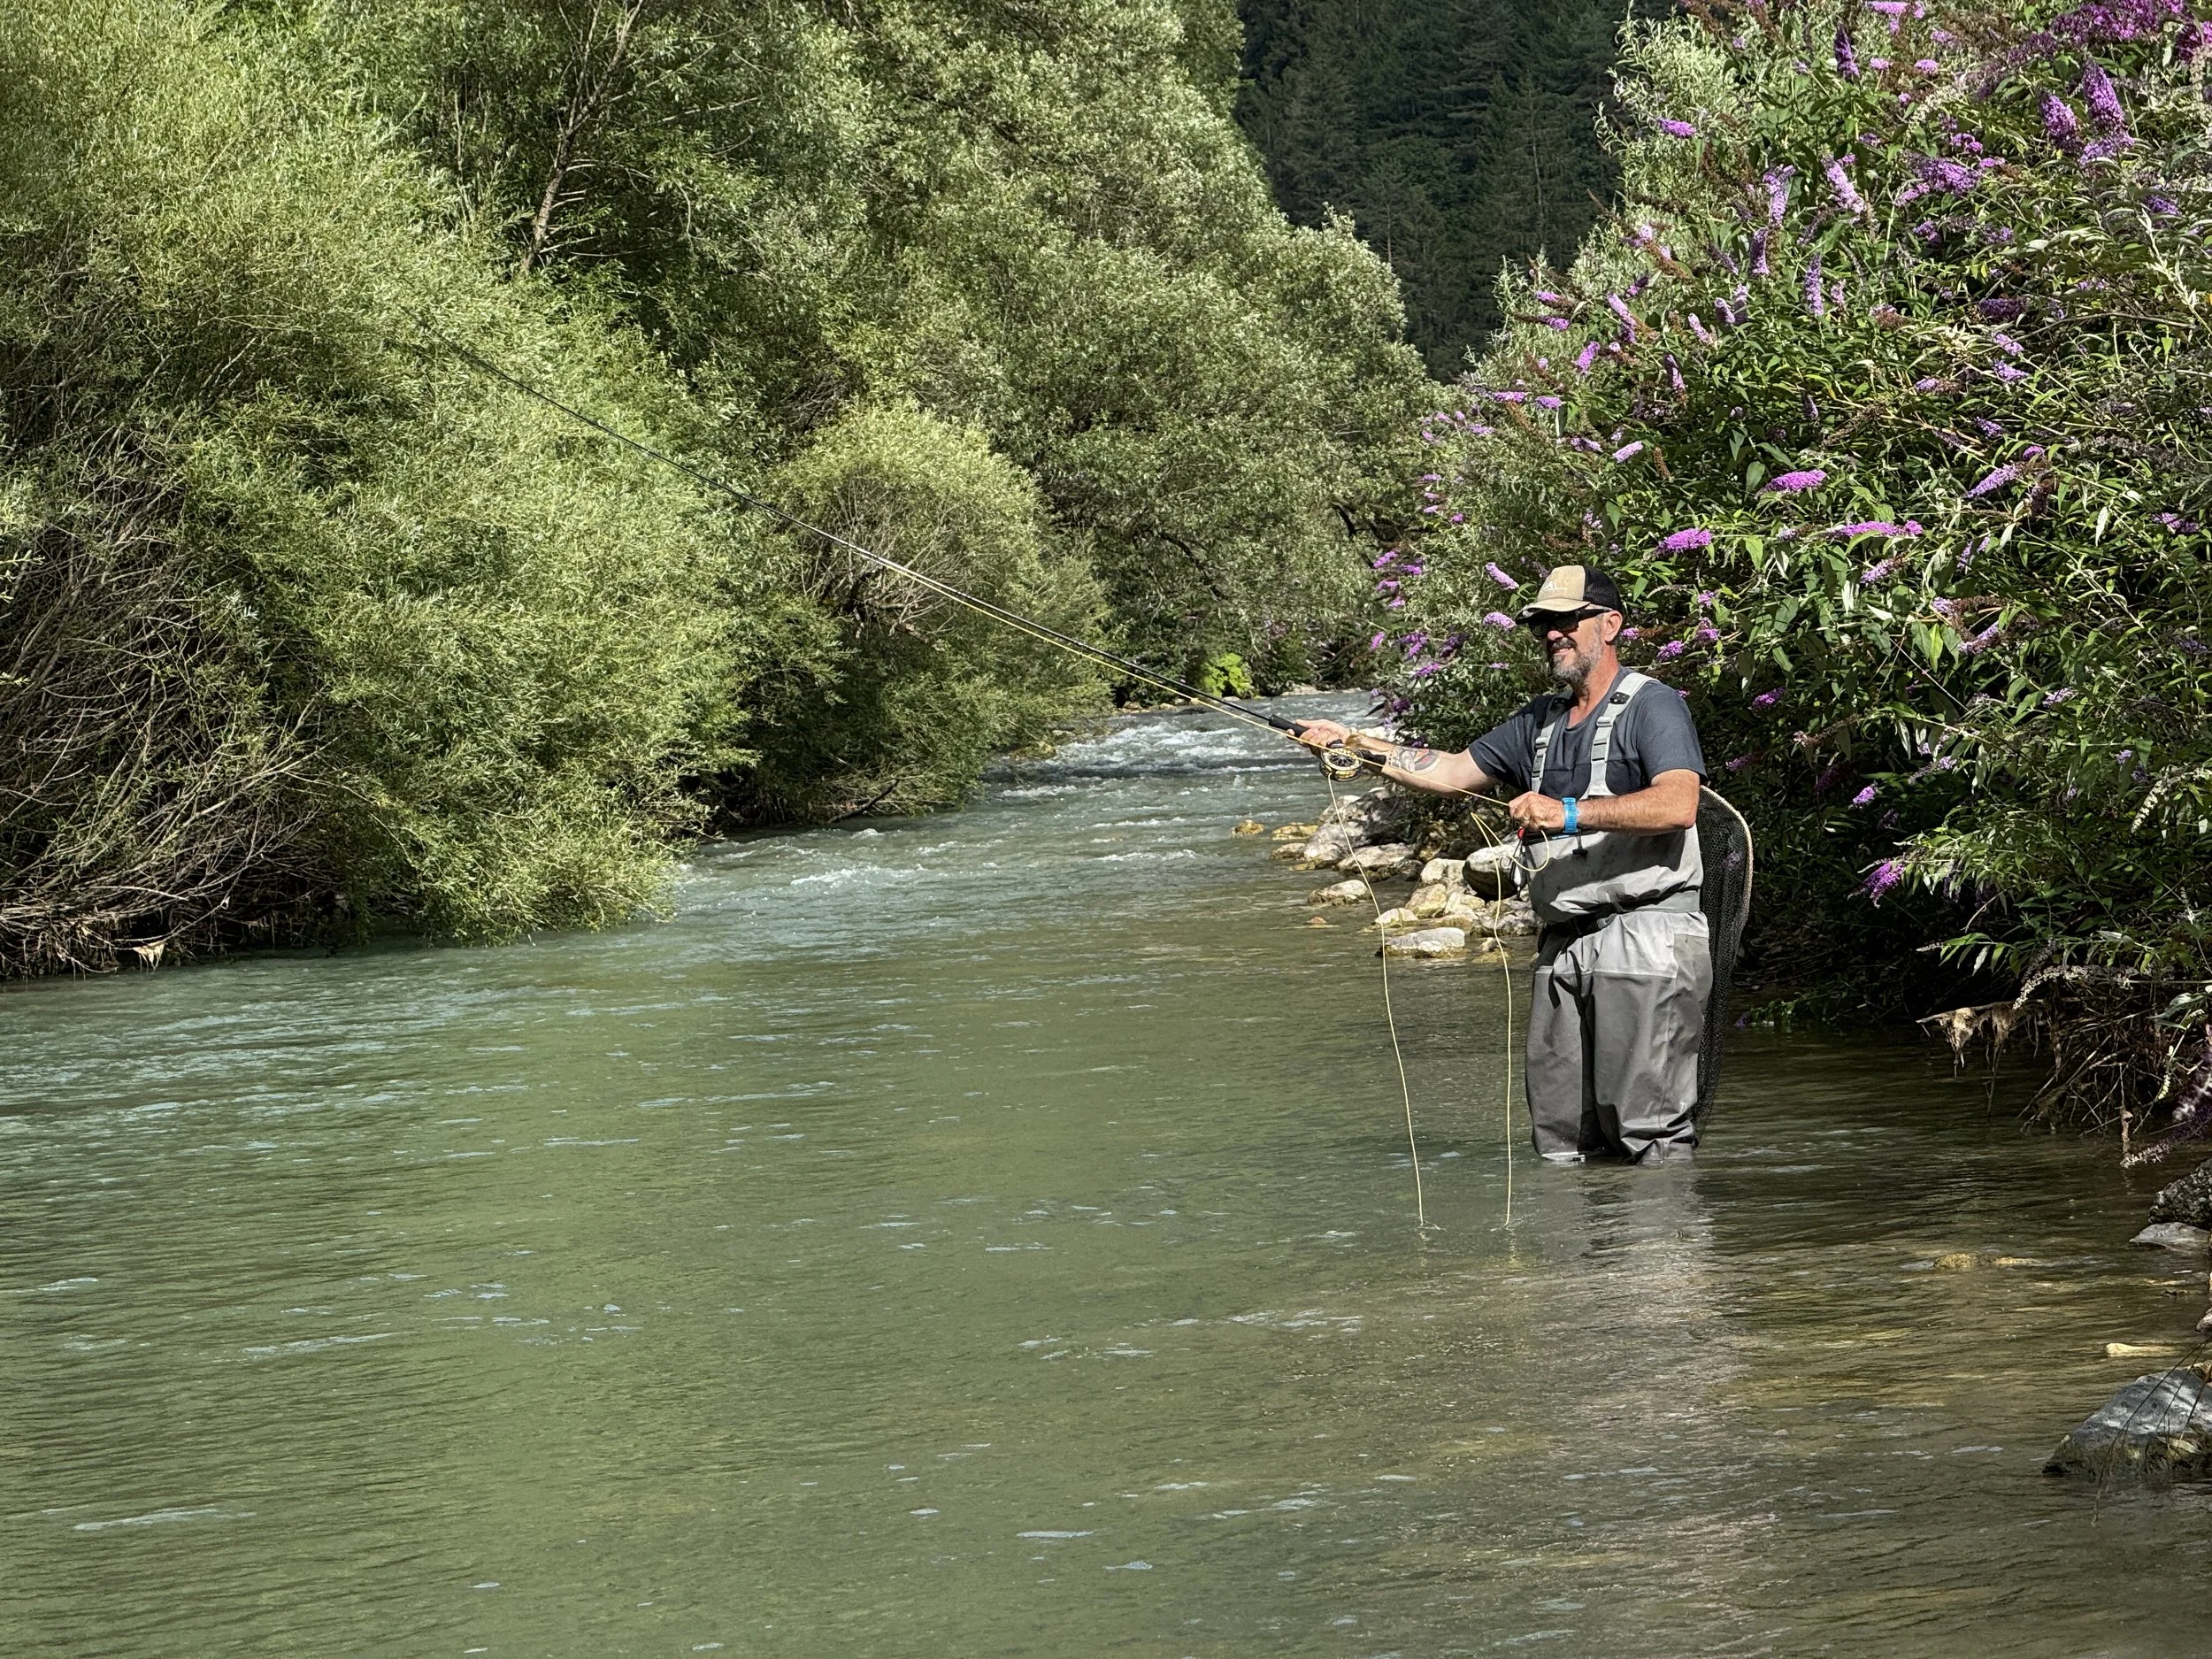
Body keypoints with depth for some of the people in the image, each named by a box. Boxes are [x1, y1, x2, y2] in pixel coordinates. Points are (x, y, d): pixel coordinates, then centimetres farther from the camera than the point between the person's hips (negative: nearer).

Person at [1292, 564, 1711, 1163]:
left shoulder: (1651, 706, -4)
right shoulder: (1541, 721, 22)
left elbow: (1677, 805, -20)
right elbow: (1453, 772, 26)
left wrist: (1570, 814, -26)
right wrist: (1354, 744, 16)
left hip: (1647, 939, -8)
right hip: (1563, 945, 8)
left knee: (1651, 1135, -11)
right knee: (1560, 1139, 4)